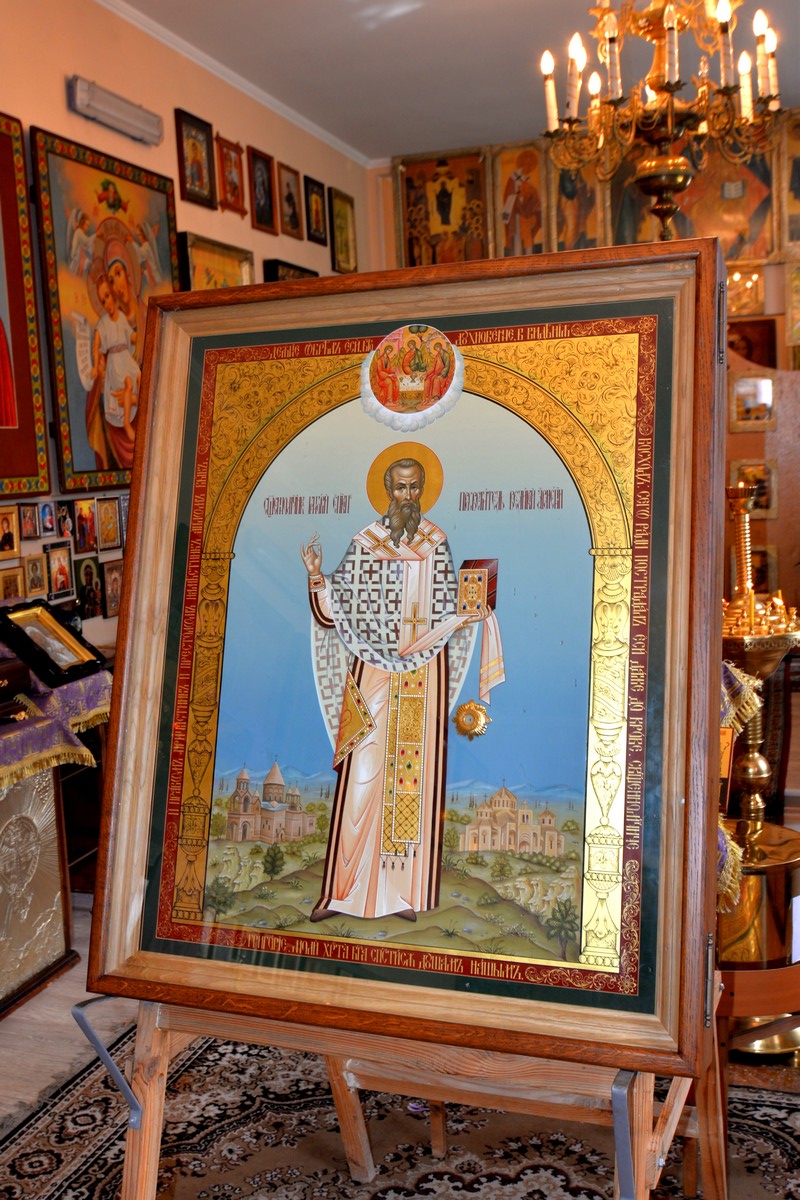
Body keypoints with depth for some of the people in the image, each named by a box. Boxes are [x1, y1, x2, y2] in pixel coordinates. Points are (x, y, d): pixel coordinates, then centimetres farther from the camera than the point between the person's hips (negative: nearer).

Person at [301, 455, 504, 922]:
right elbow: (334, 611, 0)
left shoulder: (437, 542, 9)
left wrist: (475, 611, -8)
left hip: (424, 674, 2)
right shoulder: (366, 543, 3)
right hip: (375, 671, -1)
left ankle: (407, 892, 10)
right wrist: (317, 575, -16)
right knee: (363, 774, -3)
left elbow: (449, 612, 10)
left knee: (418, 775, 2)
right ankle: (342, 890, 5)